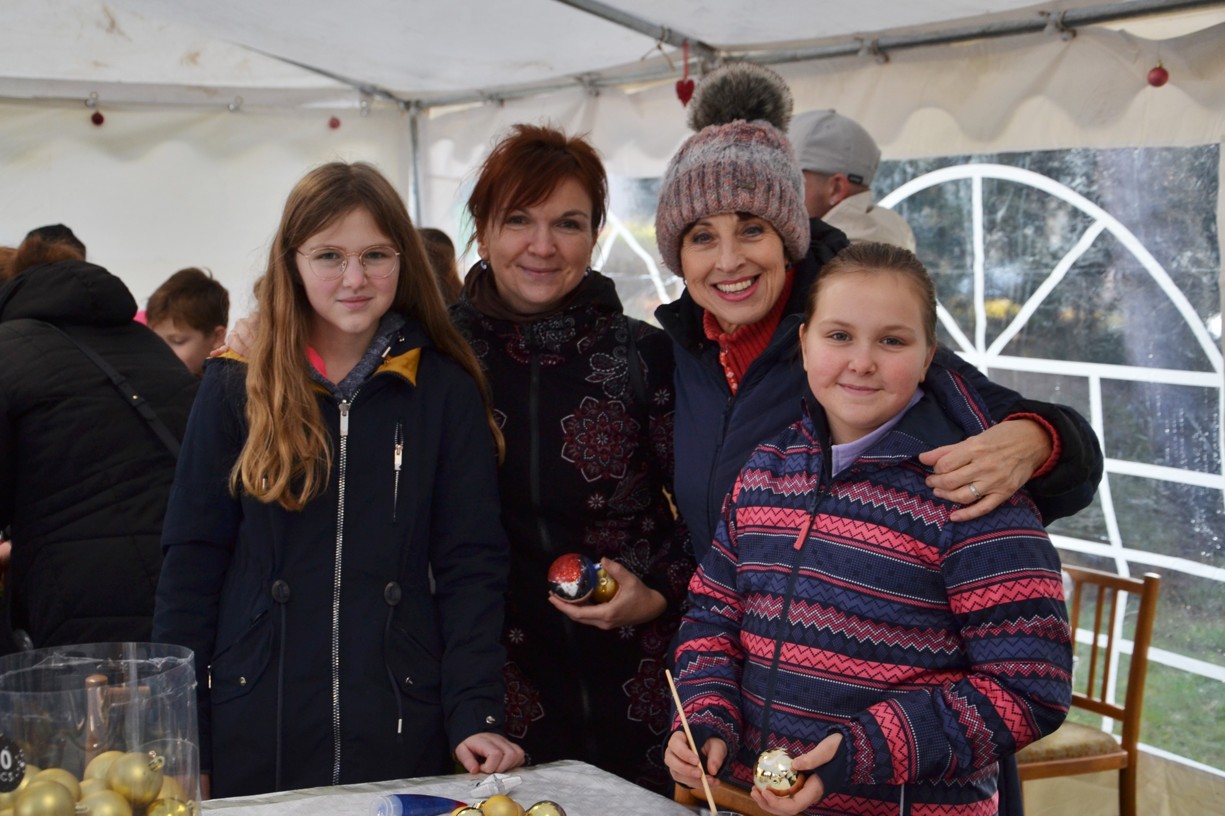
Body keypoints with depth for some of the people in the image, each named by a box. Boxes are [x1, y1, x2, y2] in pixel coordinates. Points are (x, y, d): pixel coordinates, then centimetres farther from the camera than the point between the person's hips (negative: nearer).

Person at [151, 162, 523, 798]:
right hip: (255, 730, 0)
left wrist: (475, 716, -10)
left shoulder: (446, 392, 1)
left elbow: (470, 565, -1)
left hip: (401, 727, 0)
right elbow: (192, 561, 1)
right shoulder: (236, 388, 1)